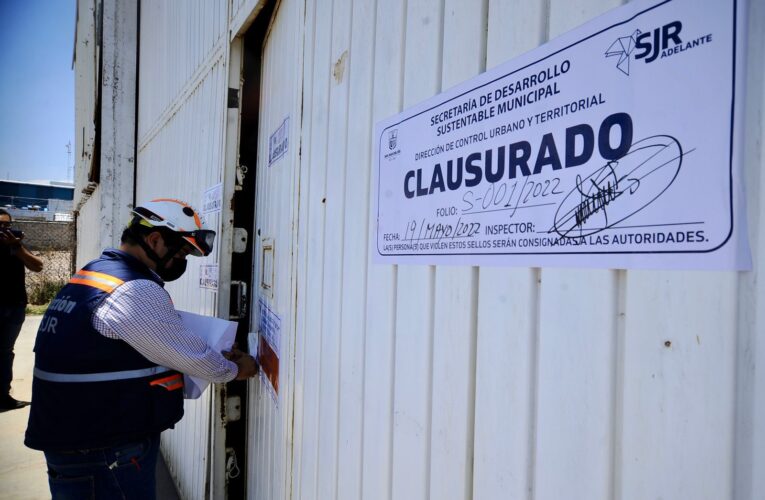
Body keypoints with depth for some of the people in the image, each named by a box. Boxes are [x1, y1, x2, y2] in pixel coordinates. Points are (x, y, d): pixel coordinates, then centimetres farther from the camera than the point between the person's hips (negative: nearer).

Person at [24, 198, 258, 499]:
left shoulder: (94, 273, 10)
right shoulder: (135, 291, -23)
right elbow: (189, 355, -16)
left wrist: (218, 358, 12)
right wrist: (233, 370, 2)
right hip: (106, 453, -9)